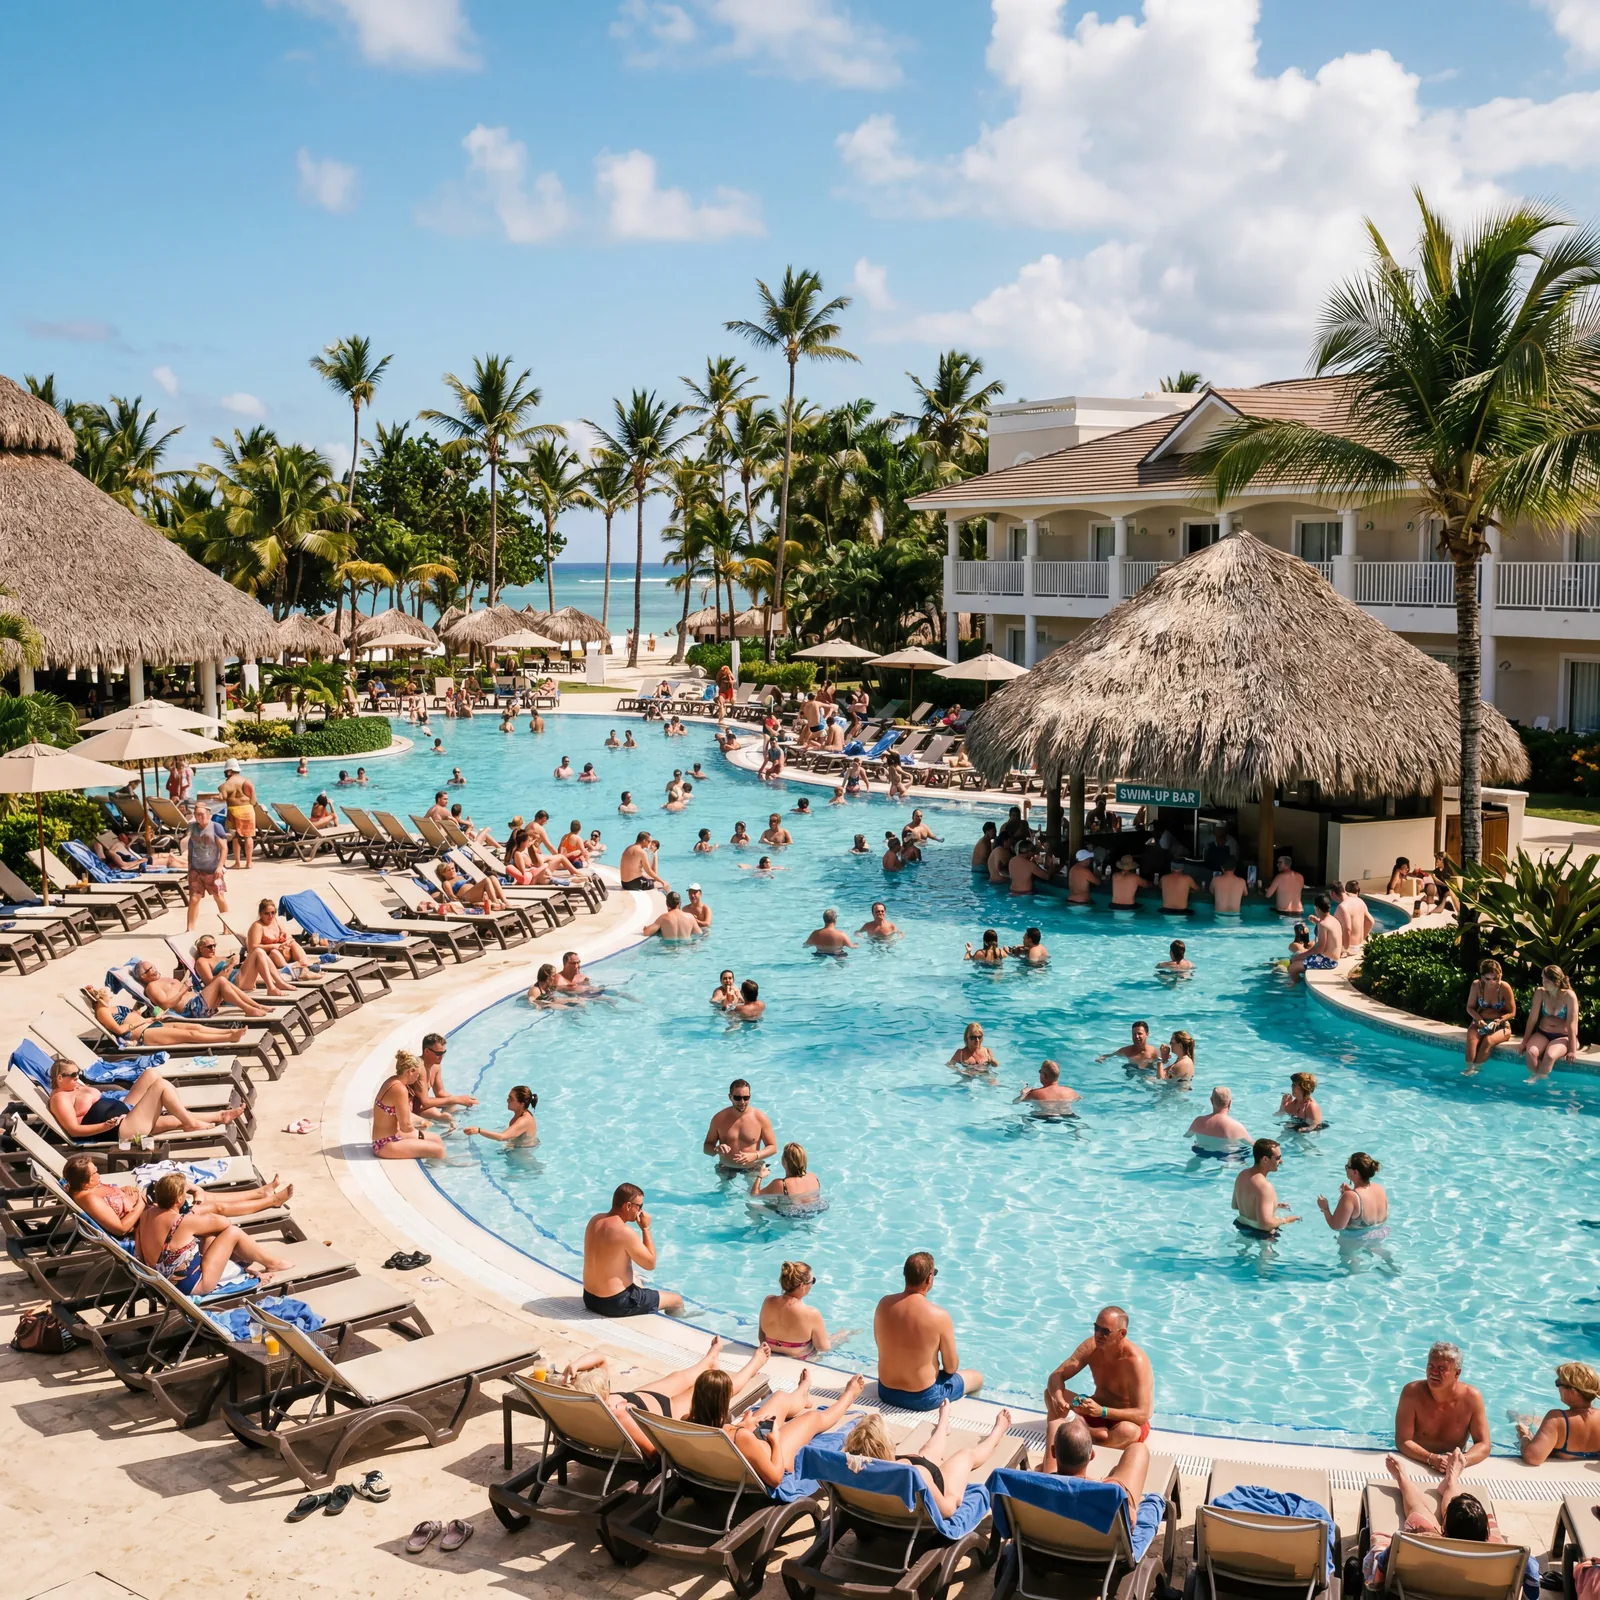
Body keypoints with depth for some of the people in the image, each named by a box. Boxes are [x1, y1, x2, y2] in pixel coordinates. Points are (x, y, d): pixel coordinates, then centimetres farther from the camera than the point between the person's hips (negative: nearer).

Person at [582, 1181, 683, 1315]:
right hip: (615, 1304, -9)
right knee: (677, 1301, 7)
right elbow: (650, 1264, -13)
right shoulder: (625, 1231, -25)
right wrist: (646, 1228, -8)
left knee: (637, 1280, 39)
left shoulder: (595, 1220, 1)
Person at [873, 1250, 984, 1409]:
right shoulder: (938, 1315, -23)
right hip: (922, 1398, -5)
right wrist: (953, 1361, 11)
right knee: (977, 1377, 21)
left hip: (886, 1392, 5)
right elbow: (951, 1368, -12)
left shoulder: (884, 1304, -9)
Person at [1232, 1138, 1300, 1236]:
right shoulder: (1264, 1186, -33)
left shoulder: (1242, 1175, -3)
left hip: (1242, 1226, 9)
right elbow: (1265, 1223, -37)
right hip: (1260, 1234, -9)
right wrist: (1284, 1220, -17)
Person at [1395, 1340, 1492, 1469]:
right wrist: (1431, 1458, -33)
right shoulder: (1412, 1392, -16)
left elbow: (1483, 1445, -8)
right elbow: (1402, 1441, -16)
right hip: (1418, 1463, -1)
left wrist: (1463, 1460, -29)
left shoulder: (1471, 1397, -12)